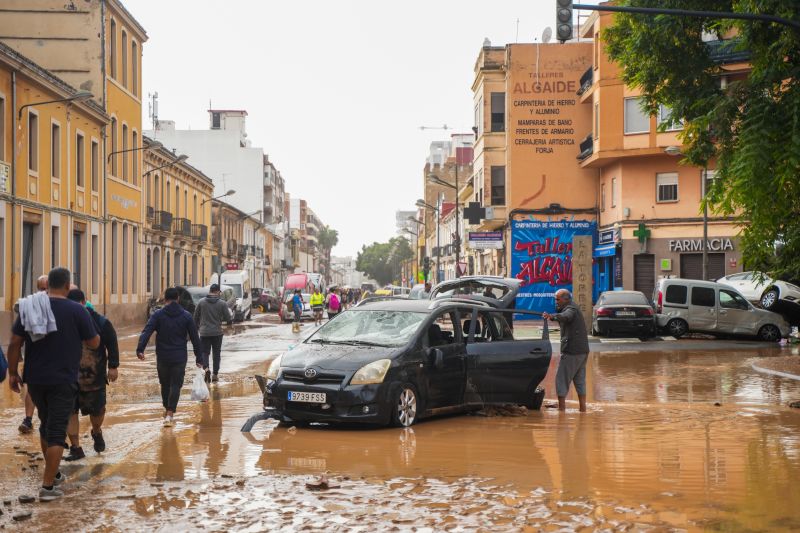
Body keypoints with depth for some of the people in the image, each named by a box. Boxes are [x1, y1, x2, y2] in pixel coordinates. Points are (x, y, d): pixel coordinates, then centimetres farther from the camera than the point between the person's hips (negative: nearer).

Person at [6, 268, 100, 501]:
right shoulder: (77, 311, -9)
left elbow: (15, 343, -1)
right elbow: (94, 343, -1)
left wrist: (13, 372, 7)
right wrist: (89, 323, 18)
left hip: (35, 379, 4)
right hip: (63, 381, -4)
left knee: (46, 425, 21)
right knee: (57, 431, -1)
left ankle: (53, 473, 34)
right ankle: (47, 486, -6)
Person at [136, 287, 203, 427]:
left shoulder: (158, 315, -2)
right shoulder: (186, 316, 0)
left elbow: (146, 332, -16)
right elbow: (195, 338, 1)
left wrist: (140, 349, -23)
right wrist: (199, 358, 7)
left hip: (162, 357, 1)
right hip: (179, 358, -1)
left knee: (165, 384, 19)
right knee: (176, 385, 2)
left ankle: (167, 409, 34)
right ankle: (170, 415, -8)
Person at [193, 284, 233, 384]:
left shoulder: (201, 302, -2)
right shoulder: (222, 304, -6)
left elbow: (196, 317, 5)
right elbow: (228, 319, -7)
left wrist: (197, 328, 21)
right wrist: (230, 322, 17)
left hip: (204, 332, 0)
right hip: (217, 333, 0)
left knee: (205, 352, 7)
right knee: (216, 353, 11)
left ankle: (206, 368, -19)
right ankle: (215, 375, 13)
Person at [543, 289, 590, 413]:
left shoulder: (571, 309, -14)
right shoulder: (574, 308, 20)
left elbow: (565, 317, -37)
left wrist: (552, 316, -55)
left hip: (572, 351, -10)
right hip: (583, 350, 10)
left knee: (562, 379, -6)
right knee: (580, 380, 15)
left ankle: (562, 407, -8)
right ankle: (583, 408, 17)